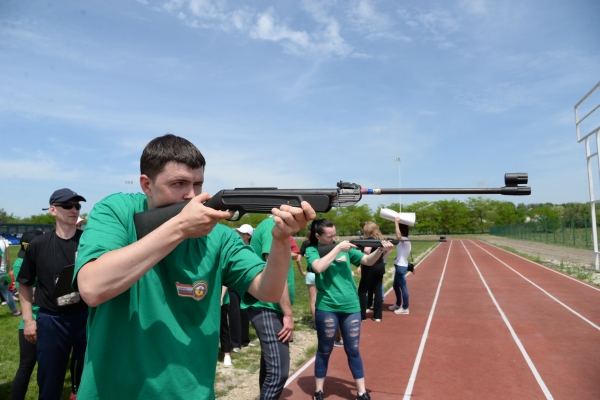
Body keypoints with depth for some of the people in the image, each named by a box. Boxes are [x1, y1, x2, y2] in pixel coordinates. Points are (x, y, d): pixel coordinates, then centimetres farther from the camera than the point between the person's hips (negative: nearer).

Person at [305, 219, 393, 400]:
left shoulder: (345, 248, 6)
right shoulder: (312, 250, -3)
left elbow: (368, 261, 3)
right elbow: (319, 267, -23)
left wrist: (380, 250, -16)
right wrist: (338, 248, -19)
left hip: (351, 306, 3)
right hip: (327, 307, -3)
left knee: (353, 350, 13)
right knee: (324, 350, 11)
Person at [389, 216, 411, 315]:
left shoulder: (405, 240, -18)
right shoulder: (404, 241, 11)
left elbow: (398, 236, -39)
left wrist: (397, 222, -33)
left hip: (401, 266, -10)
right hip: (399, 265, 10)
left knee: (403, 287, -2)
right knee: (396, 286, 21)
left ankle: (405, 308, 7)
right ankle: (398, 304, 35)